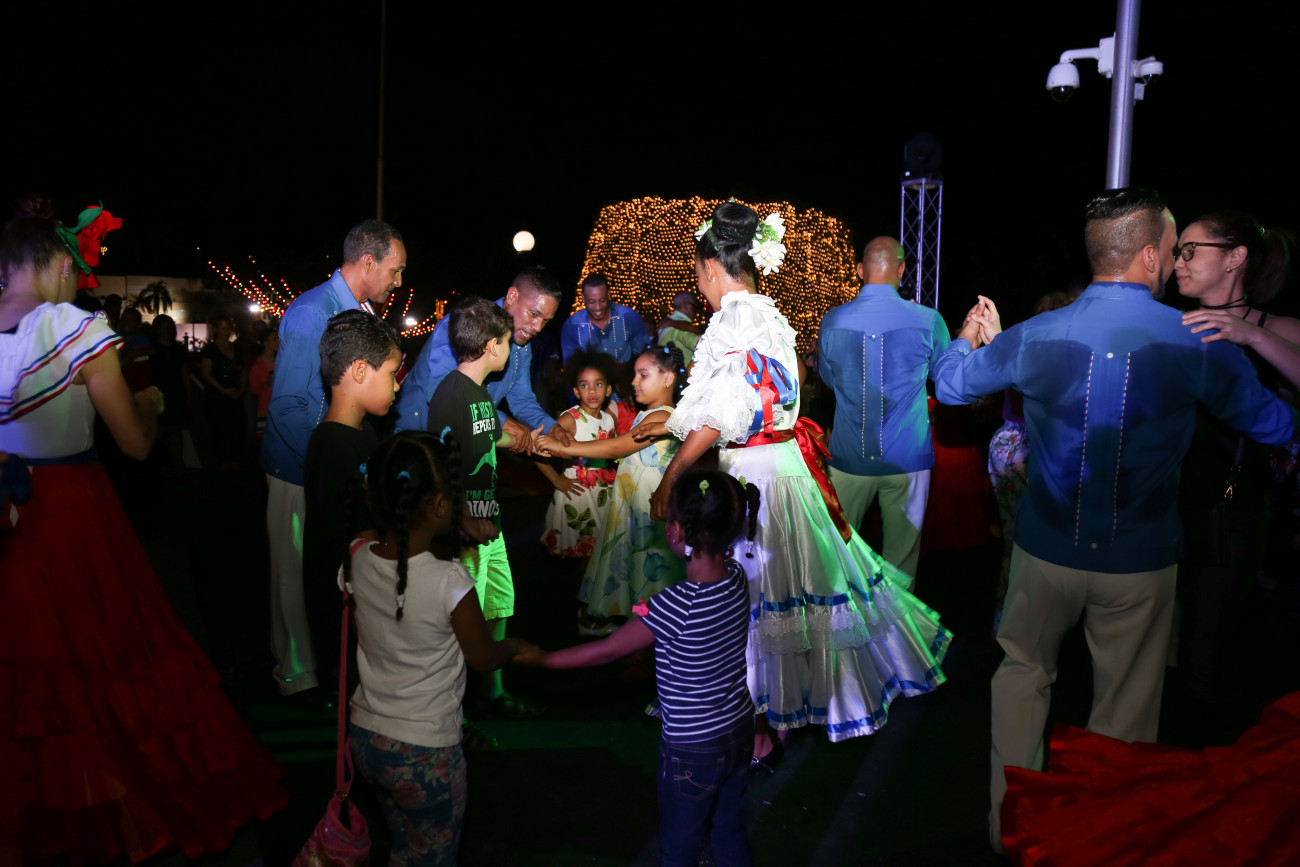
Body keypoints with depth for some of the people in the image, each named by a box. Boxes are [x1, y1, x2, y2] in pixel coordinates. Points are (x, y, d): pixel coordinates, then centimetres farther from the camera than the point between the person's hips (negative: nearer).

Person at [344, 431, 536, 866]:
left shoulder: (357, 560, -12)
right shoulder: (450, 581, -27)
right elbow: (484, 658, -11)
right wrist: (516, 647, 9)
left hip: (365, 737, 5)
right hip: (424, 753, -5)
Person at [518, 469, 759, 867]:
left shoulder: (676, 604, -30)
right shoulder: (736, 576, -12)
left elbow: (608, 650, -17)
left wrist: (543, 659, -6)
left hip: (693, 751, -6)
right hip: (739, 731, 7)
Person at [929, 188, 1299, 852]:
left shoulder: (1033, 337, -10)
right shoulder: (1199, 346, -12)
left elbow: (950, 383, 8)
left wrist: (970, 334, 29)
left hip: (1046, 549, 1)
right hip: (1138, 561, -1)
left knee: (1024, 671, 20)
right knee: (1126, 704, 15)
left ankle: (1009, 821, 30)